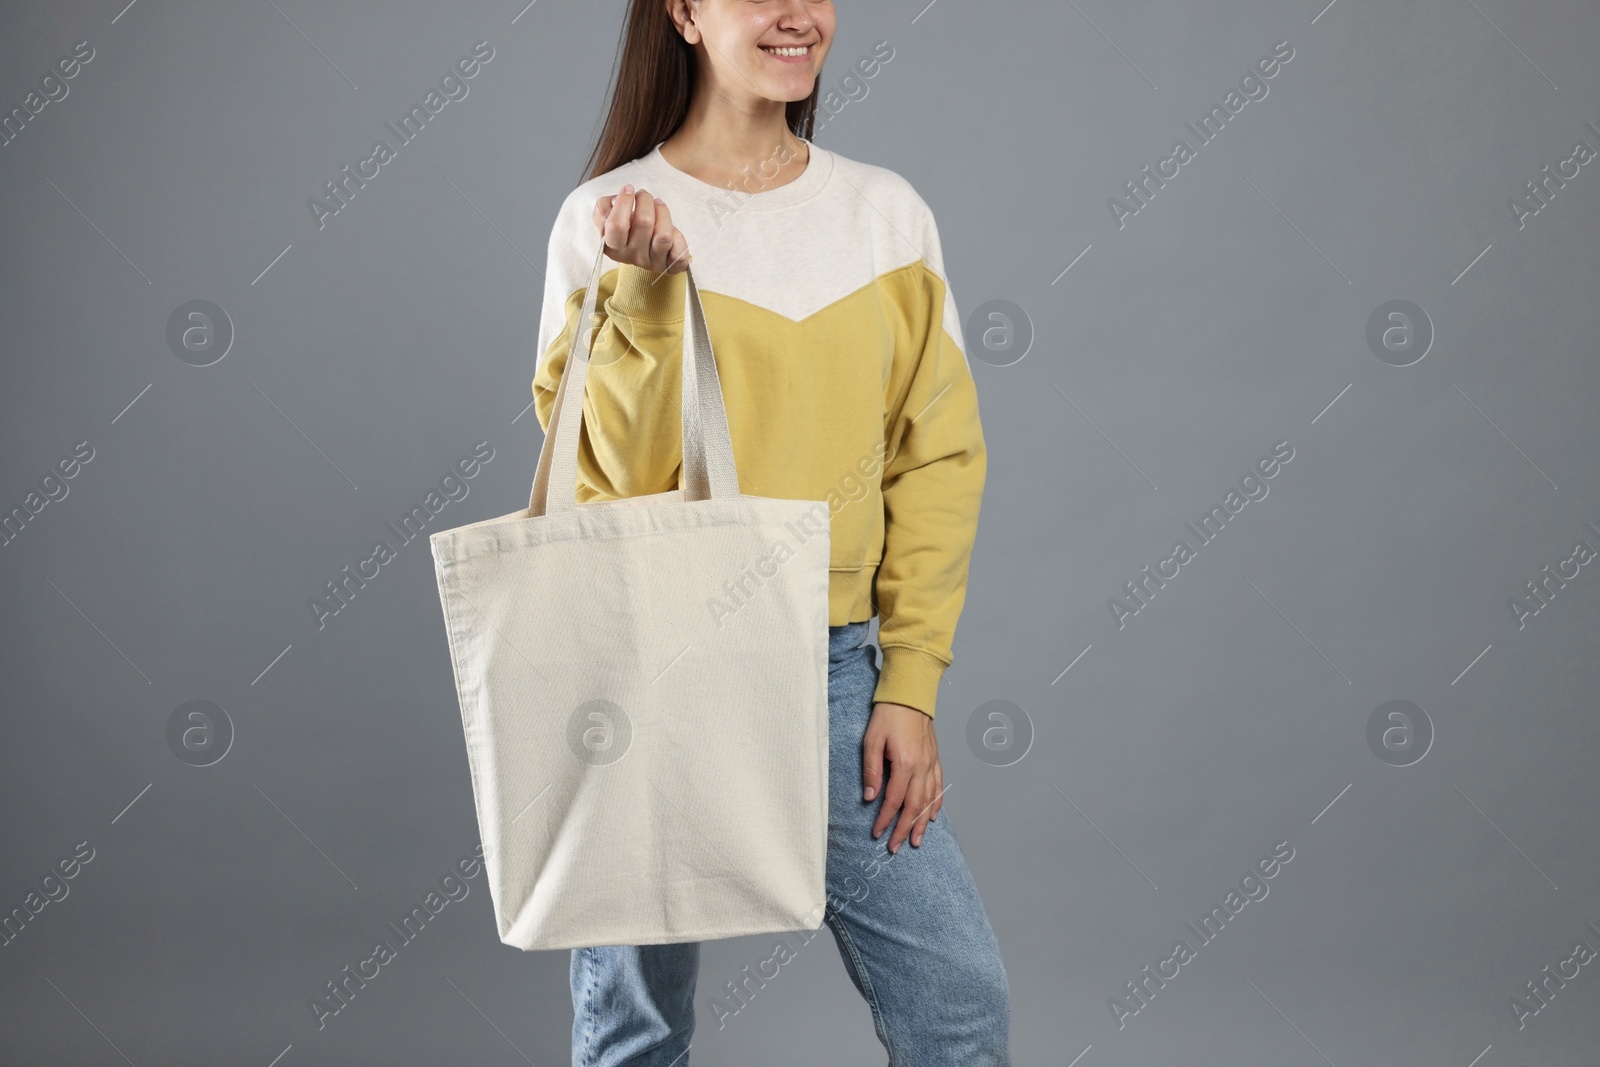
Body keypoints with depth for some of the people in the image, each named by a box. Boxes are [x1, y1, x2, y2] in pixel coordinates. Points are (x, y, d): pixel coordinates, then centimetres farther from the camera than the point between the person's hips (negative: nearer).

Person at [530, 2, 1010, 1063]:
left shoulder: (889, 212, 5)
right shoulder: (609, 220, -3)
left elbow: (937, 458, 4)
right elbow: (621, 473, -9)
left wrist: (910, 686, -1)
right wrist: (646, 288, -20)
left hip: (833, 665, 2)